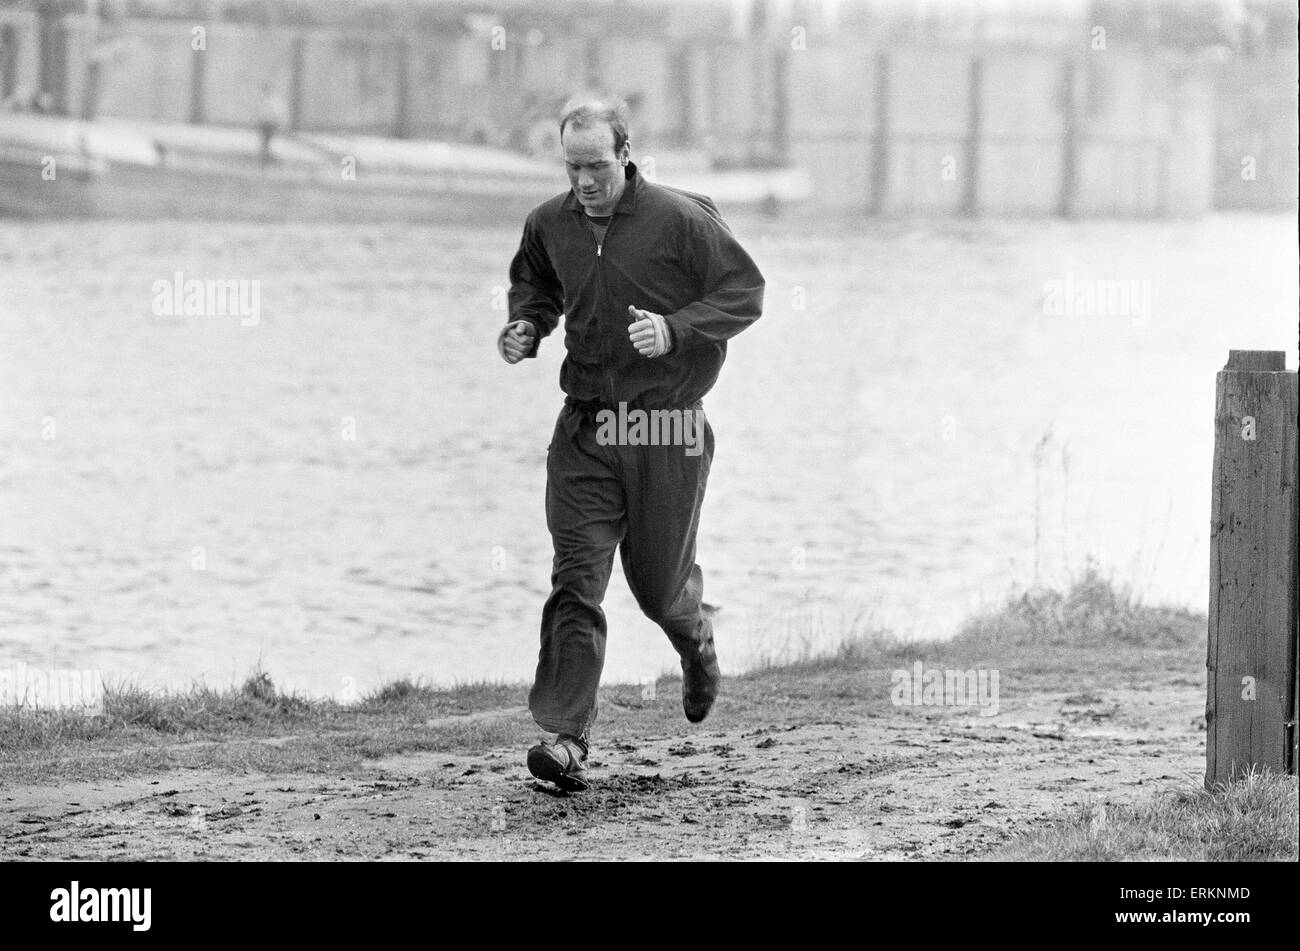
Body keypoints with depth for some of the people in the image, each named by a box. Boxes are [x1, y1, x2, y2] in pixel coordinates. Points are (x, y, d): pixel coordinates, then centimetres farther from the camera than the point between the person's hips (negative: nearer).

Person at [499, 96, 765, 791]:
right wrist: (525, 326, 3)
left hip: (667, 428, -3)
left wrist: (676, 329, -20)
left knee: (658, 584, 8)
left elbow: (745, 291, -5)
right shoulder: (549, 225, 4)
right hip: (584, 428, 3)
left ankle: (695, 636, 47)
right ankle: (566, 739, -14)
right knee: (576, 582, -10)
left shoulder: (681, 219, -10)